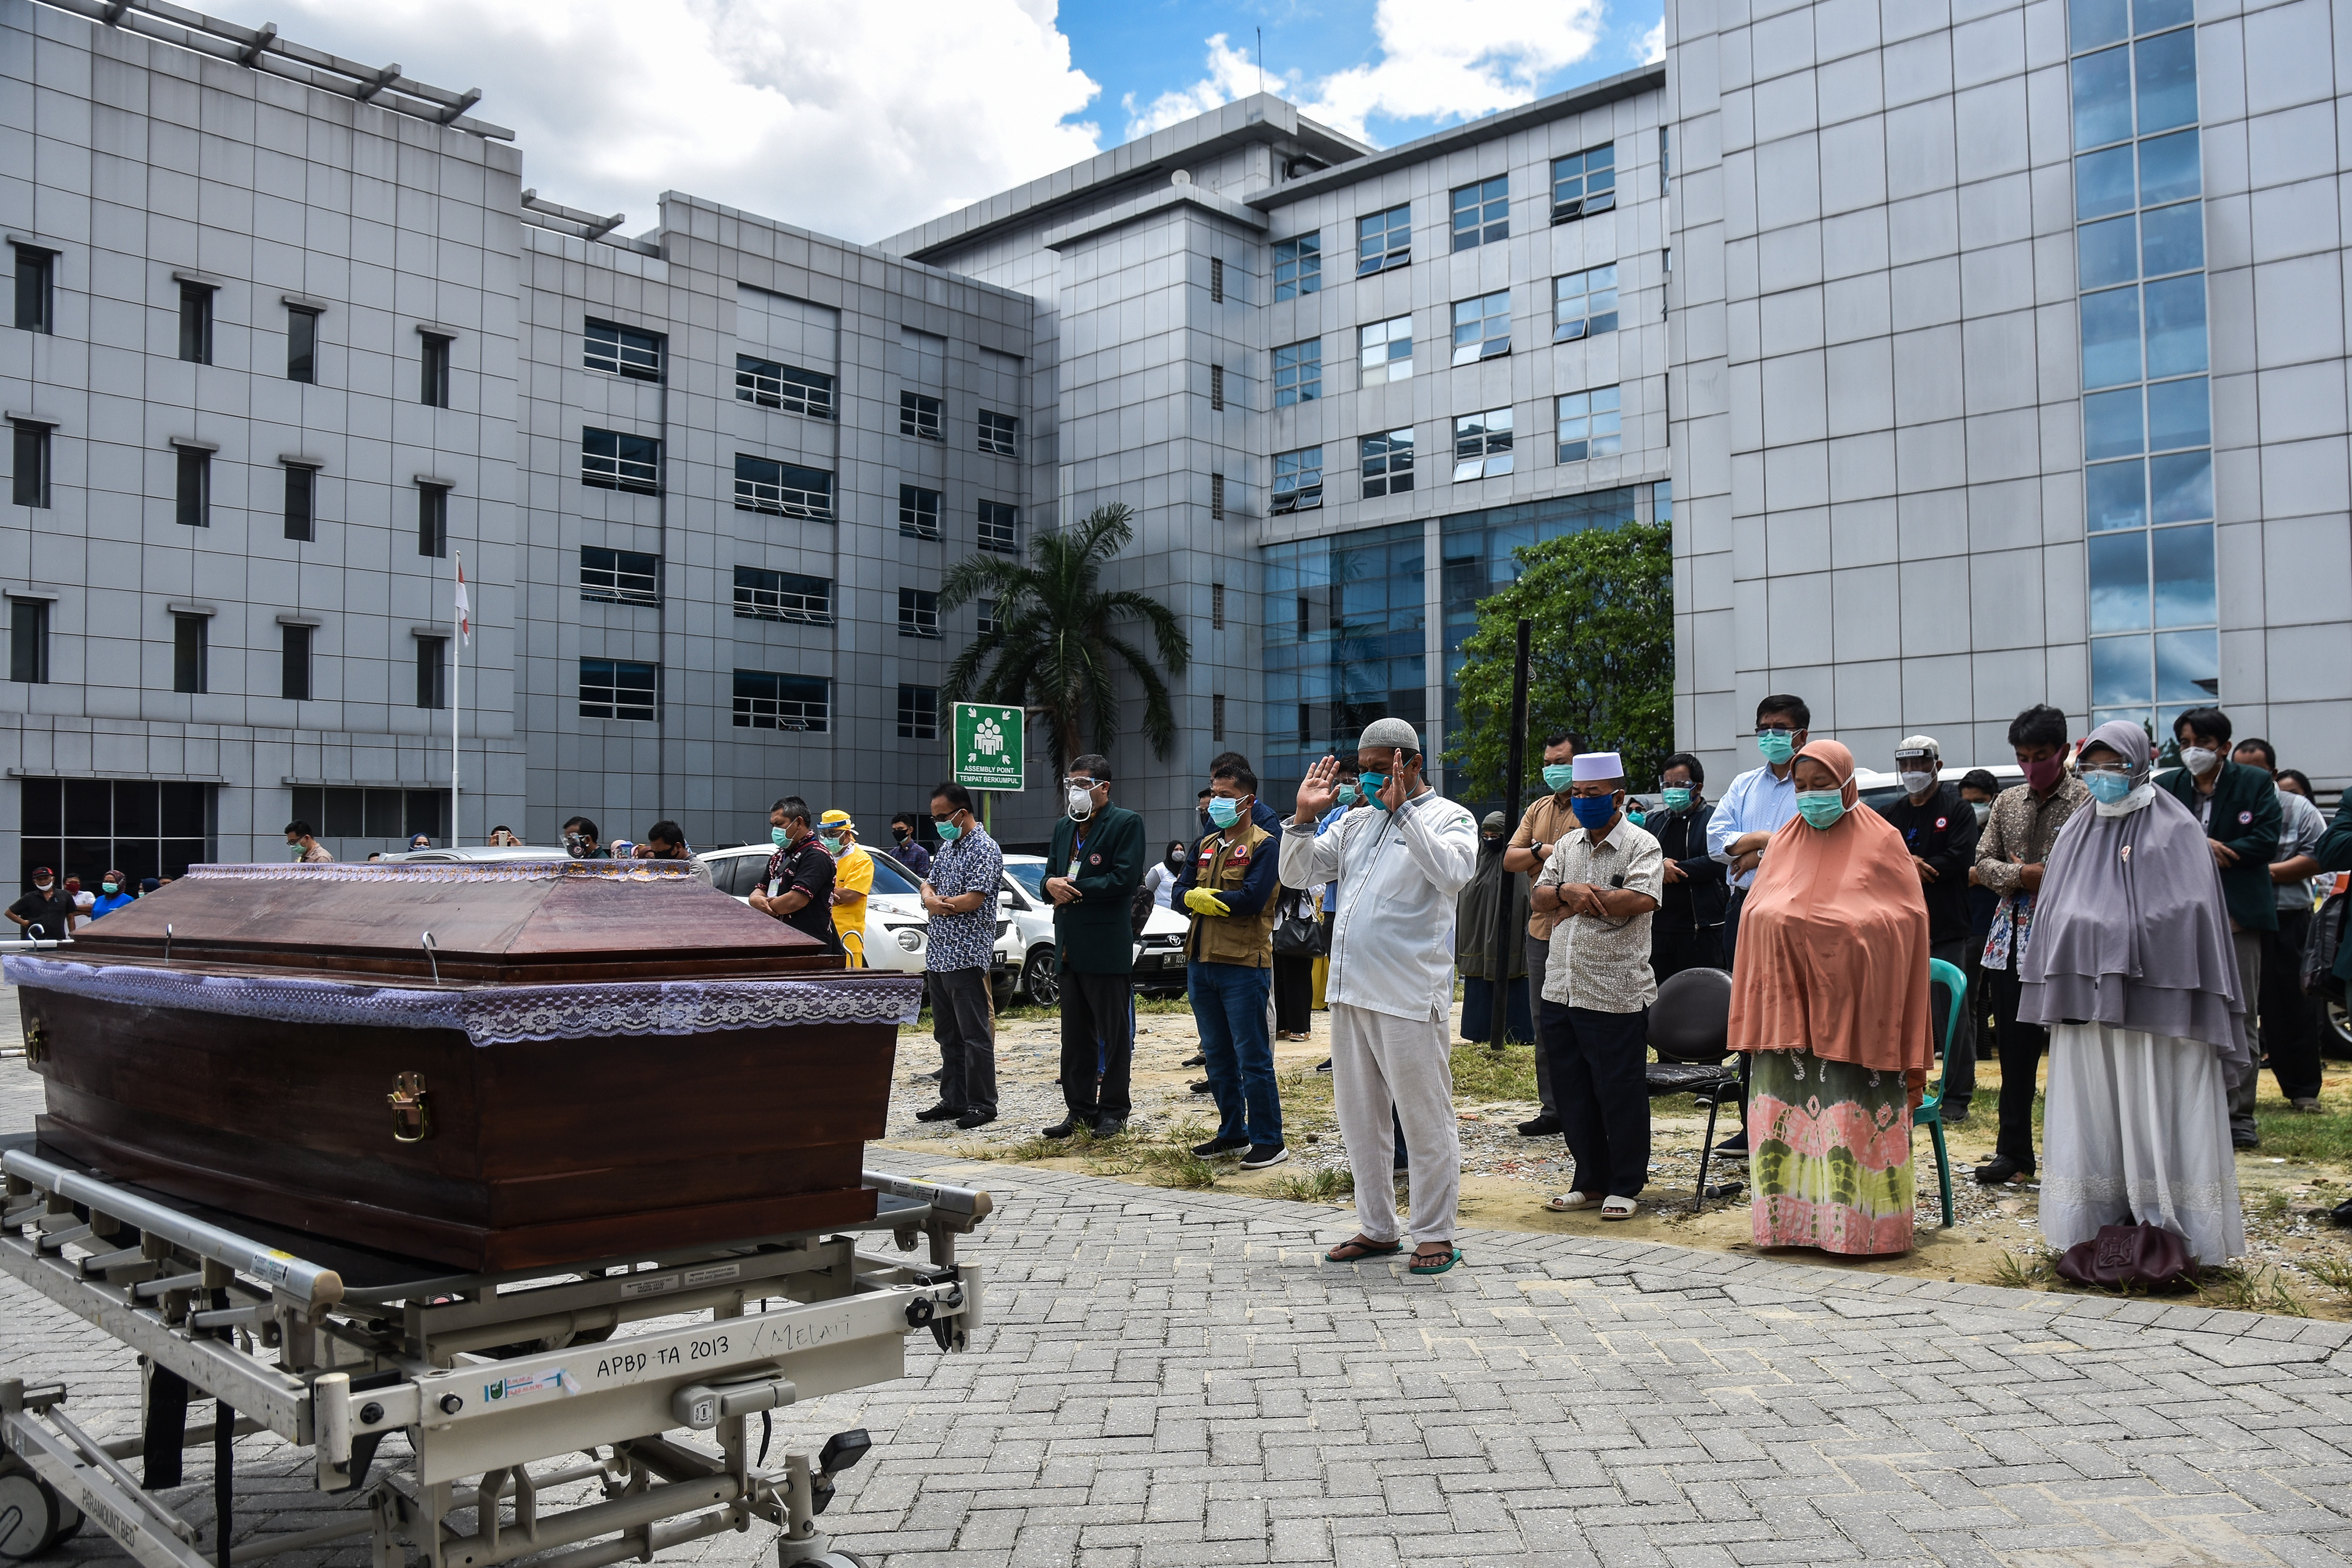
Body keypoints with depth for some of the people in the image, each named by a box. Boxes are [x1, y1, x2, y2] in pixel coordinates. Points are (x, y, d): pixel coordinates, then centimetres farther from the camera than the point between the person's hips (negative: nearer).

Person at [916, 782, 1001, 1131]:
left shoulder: (984, 848, -11)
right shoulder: (947, 845, 17)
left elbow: (972, 900, -19)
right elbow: (928, 884, 16)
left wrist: (937, 903, -6)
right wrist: (931, 898, -7)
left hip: (967, 955, -9)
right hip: (938, 954, 9)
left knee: (975, 1034, -4)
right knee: (947, 1034, 13)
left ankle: (983, 1105, 1)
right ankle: (953, 1101, 21)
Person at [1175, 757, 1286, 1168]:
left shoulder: (1263, 845, -6)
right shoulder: (1206, 845, 17)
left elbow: (1252, 898, -19)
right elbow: (1181, 891, 9)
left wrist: (1205, 898, -9)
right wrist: (1194, 898, -14)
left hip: (1243, 966, -7)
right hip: (1201, 964, 8)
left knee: (1252, 1058, -4)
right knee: (1217, 1057, 14)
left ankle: (1269, 1141, 3)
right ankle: (1232, 1133, 25)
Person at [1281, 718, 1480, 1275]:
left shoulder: (1448, 818, -2)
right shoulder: (1356, 822, 16)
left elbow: (1453, 872, -23)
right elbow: (1296, 874, 15)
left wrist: (1401, 809, -22)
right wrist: (1305, 816, 2)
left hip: (1409, 998, -7)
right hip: (1350, 992, 7)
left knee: (1425, 1120, 0)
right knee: (1358, 1117, 14)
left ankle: (1435, 1235, 11)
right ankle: (1377, 1228, 26)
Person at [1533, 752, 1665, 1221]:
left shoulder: (1642, 845, -5)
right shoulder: (1568, 845, 15)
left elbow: (1641, 899, -21)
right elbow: (1540, 896, 11)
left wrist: (1579, 901, -10)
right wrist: (1567, 891, -11)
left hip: (1617, 993, -7)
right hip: (1562, 989, 7)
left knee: (1620, 1093, 1)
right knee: (1573, 1091, 12)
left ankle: (1625, 1186, 15)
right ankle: (1591, 1182, 25)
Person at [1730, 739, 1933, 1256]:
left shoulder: (1881, 841, 1)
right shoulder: (1784, 842, 14)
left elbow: (1907, 921, -1)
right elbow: (1754, 915, 16)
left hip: (1851, 1006, -4)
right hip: (1788, 1006, 4)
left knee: (1852, 1120, -4)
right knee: (1786, 1114, 4)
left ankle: (1857, 1226, 5)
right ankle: (1790, 1220, 12)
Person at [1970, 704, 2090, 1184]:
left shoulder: (2087, 801, -4)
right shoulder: (2008, 801, 15)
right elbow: (1983, 862, 11)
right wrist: (2022, 875, -6)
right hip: (2010, 939, 5)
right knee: (2014, 1051, 9)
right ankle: (2014, 1151, 17)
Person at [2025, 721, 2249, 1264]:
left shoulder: (2175, 830, -1)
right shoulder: (2077, 832, 14)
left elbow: (2188, 918, -8)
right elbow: (2053, 913, 14)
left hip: (2153, 1004, -4)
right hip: (2087, 1006, 4)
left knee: (2155, 1112, -1)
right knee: (2091, 1112, 5)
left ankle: (2168, 1229, 7)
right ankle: (2099, 1222, 12)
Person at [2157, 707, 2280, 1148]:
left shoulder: (2256, 784, 3)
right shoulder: (2166, 788, 7)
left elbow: (2265, 841, -7)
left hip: (2237, 914, -2)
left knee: (2240, 1020, 3)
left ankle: (2238, 1116, 10)